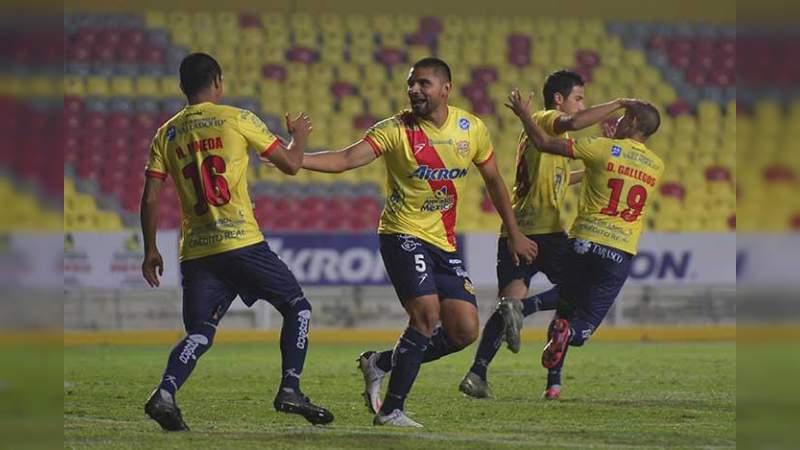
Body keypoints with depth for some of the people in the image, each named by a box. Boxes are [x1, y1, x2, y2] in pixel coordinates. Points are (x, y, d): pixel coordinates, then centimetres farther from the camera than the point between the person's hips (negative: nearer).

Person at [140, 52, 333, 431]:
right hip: (241, 242, -4)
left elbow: (150, 198, 6)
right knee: (297, 308, 12)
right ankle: (290, 390, 4)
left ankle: (165, 393, -16)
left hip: (195, 251, 4)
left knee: (199, 334, 8)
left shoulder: (166, 134, 10)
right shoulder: (237, 120, 0)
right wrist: (298, 136, 26)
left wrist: (150, 251, 14)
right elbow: (290, 165, 5)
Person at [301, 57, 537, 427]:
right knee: (427, 313, -22)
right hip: (403, 235, -5)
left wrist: (514, 234, 19)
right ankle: (390, 409, -13)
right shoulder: (397, 130, -10)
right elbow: (345, 160, -20)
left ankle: (380, 363, 15)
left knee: (465, 331, -2)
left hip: (445, 243, 5)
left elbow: (493, 180, 16)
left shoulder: (472, 129, 2)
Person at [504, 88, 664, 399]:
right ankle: (570, 332, -28)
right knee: (586, 322, 9)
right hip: (621, 252, 2)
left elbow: (544, 143, -2)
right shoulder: (656, 166, 8)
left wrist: (524, 115, 13)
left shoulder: (604, 149, -3)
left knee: (566, 307, 17)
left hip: (584, 241, -2)